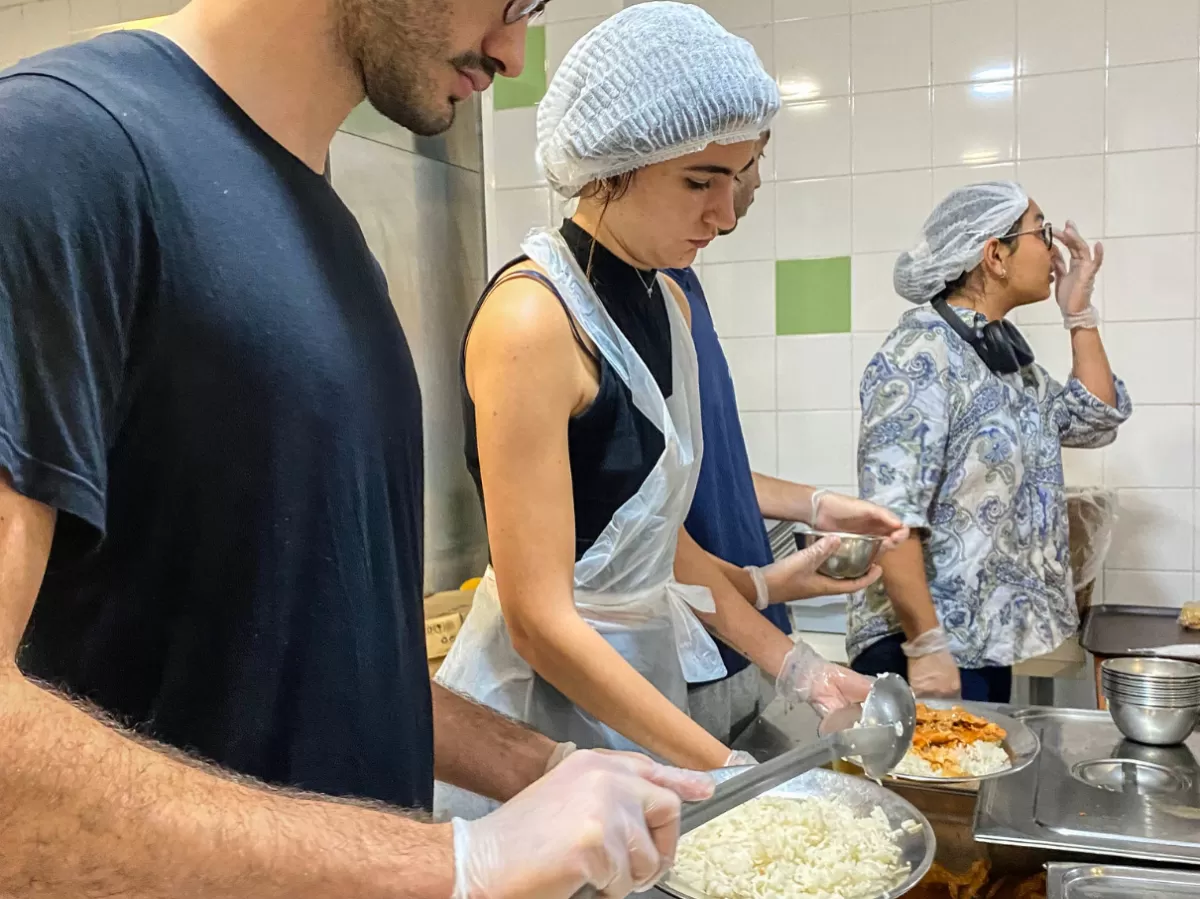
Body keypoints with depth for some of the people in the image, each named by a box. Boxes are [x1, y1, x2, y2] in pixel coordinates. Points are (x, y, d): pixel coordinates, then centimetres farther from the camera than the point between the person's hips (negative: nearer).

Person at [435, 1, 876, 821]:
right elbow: (540, 621, -22)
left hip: (645, 672, 8)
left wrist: (792, 665, 8)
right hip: (544, 701, -8)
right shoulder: (532, 319, -22)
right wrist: (728, 768, -19)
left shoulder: (669, 304, 4)